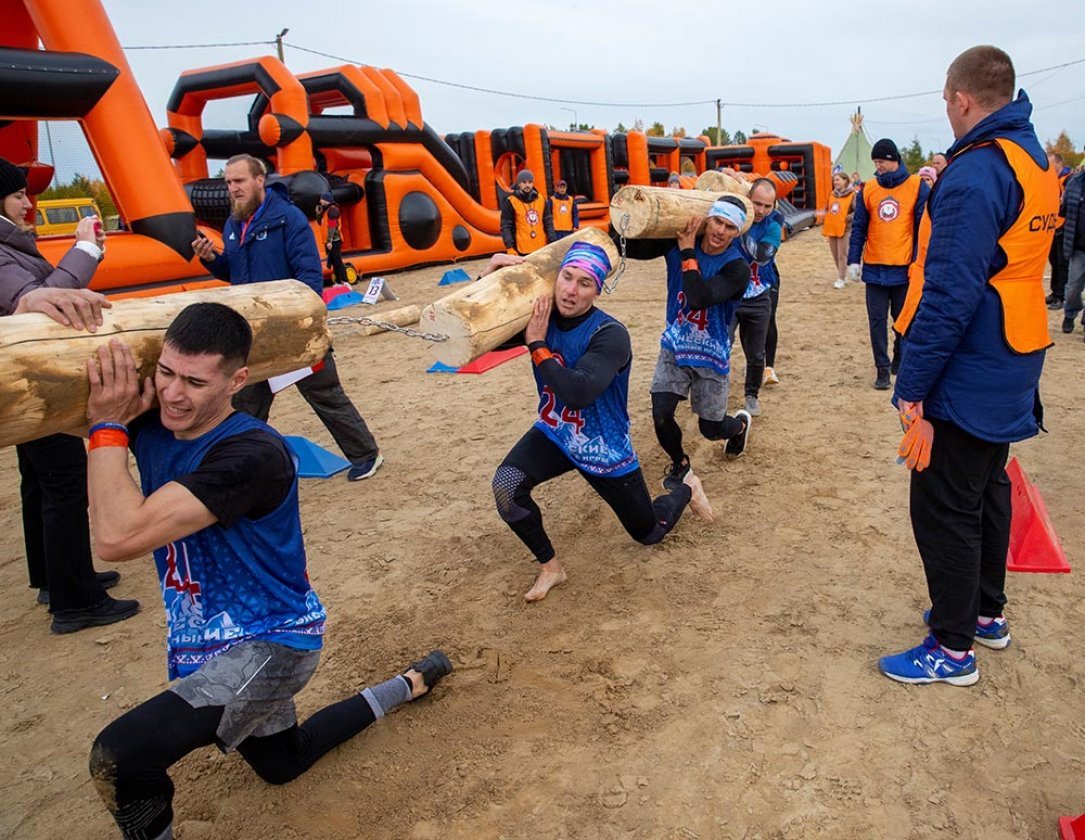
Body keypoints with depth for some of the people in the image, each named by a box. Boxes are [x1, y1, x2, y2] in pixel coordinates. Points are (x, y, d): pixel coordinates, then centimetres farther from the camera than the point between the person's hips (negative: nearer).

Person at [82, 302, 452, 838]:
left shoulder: (252, 453, -31)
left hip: (268, 642, -8)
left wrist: (108, 426, -27)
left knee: (119, 758, -25)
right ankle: (409, 686, 49)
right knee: (281, 763, 30)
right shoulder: (151, 420, -8)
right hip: (209, 642, 8)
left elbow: (119, 537, -36)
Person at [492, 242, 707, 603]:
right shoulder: (539, 317, -11)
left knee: (649, 533, 13)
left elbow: (577, 393, -40)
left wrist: (537, 344, -32)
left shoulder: (610, 334, -27)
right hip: (553, 435, 4)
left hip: (604, 449, -3)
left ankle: (685, 486, 48)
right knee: (506, 485, -26)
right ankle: (549, 566, -1)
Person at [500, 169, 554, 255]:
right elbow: (505, 227, -6)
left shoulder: (541, 199, 8)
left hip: (542, 248, 4)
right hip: (522, 251, -4)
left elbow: (548, 222, 11)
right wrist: (509, 247, -16)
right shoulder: (510, 202, -4)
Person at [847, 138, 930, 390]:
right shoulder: (868, 189, 6)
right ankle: (883, 369, 9)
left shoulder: (917, 187, -2)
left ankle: (900, 362, 28)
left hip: (905, 268, -2)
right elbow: (859, 227, 7)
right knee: (877, 321, 1)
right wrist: (853, 260, -1)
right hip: (874, 268, 2)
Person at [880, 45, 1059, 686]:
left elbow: (951, 293, -25)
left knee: (944, 508, 1)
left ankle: (953, 649, 14)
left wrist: (913, 386, -22)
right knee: (987, 487, 21)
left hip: (967, 375, -10)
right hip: (1011, 369, 10)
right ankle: (987, 612, 37)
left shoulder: (976, 173, -20)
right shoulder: (1037, 163, 10)